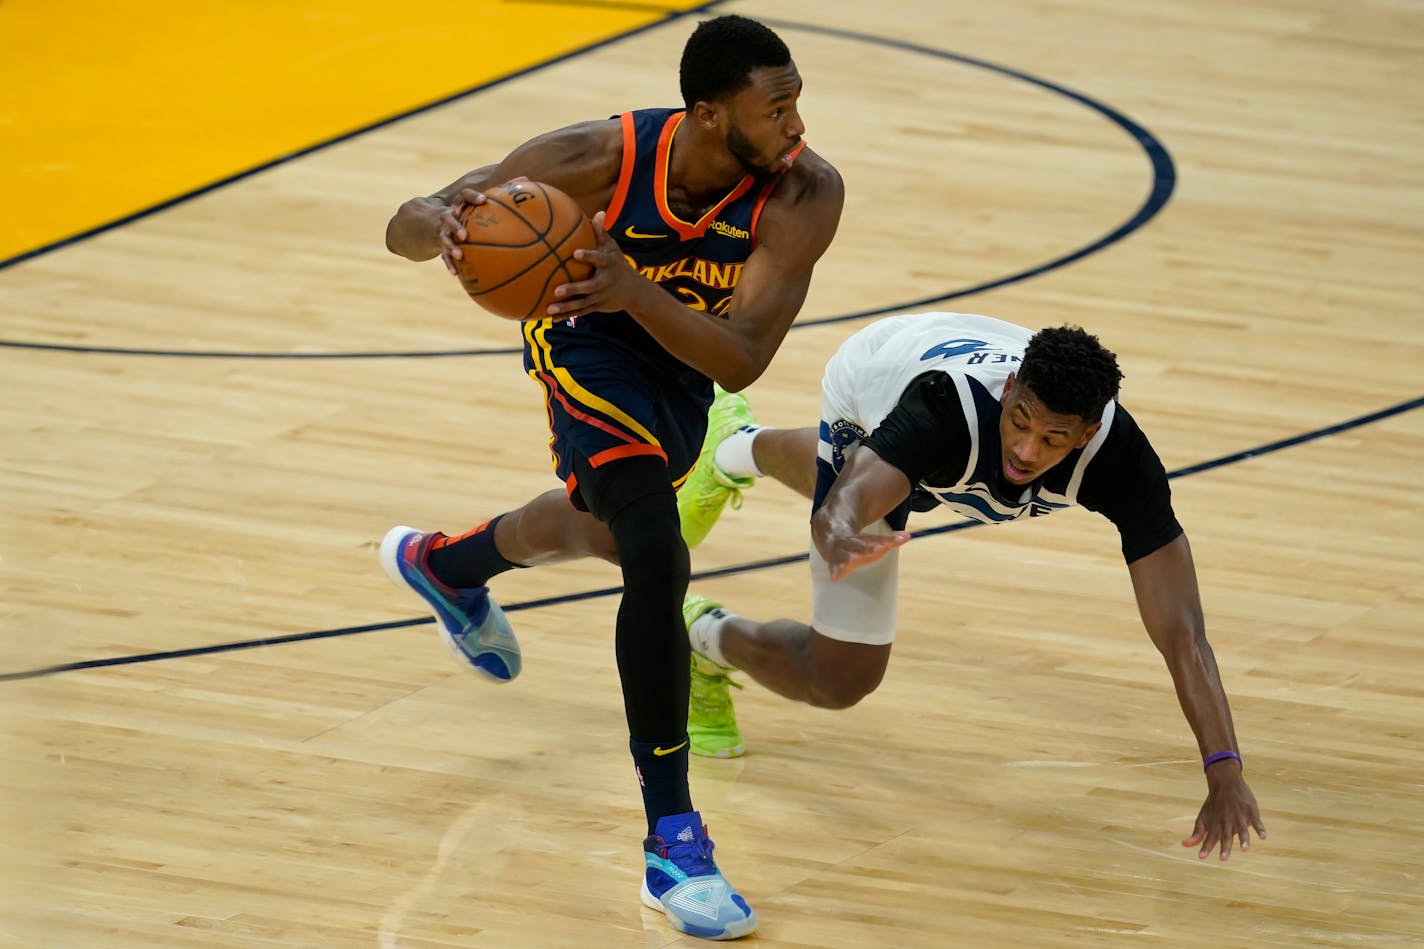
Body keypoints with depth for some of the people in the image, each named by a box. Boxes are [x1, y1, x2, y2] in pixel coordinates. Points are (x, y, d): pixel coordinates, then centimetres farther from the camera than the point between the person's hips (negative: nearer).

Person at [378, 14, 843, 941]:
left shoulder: (806, 193, -33)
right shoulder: (606, 158, -34)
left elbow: (739, 360, -39)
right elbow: (404, 228, -25)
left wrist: (634, 289, -55)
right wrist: (441, 222, -50)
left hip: (687, 369, 4)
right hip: (588, 345, -4)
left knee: (597, 527, 32)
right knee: (658, 558, -27)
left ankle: (442, 564, 67)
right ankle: (674, 843, -21)